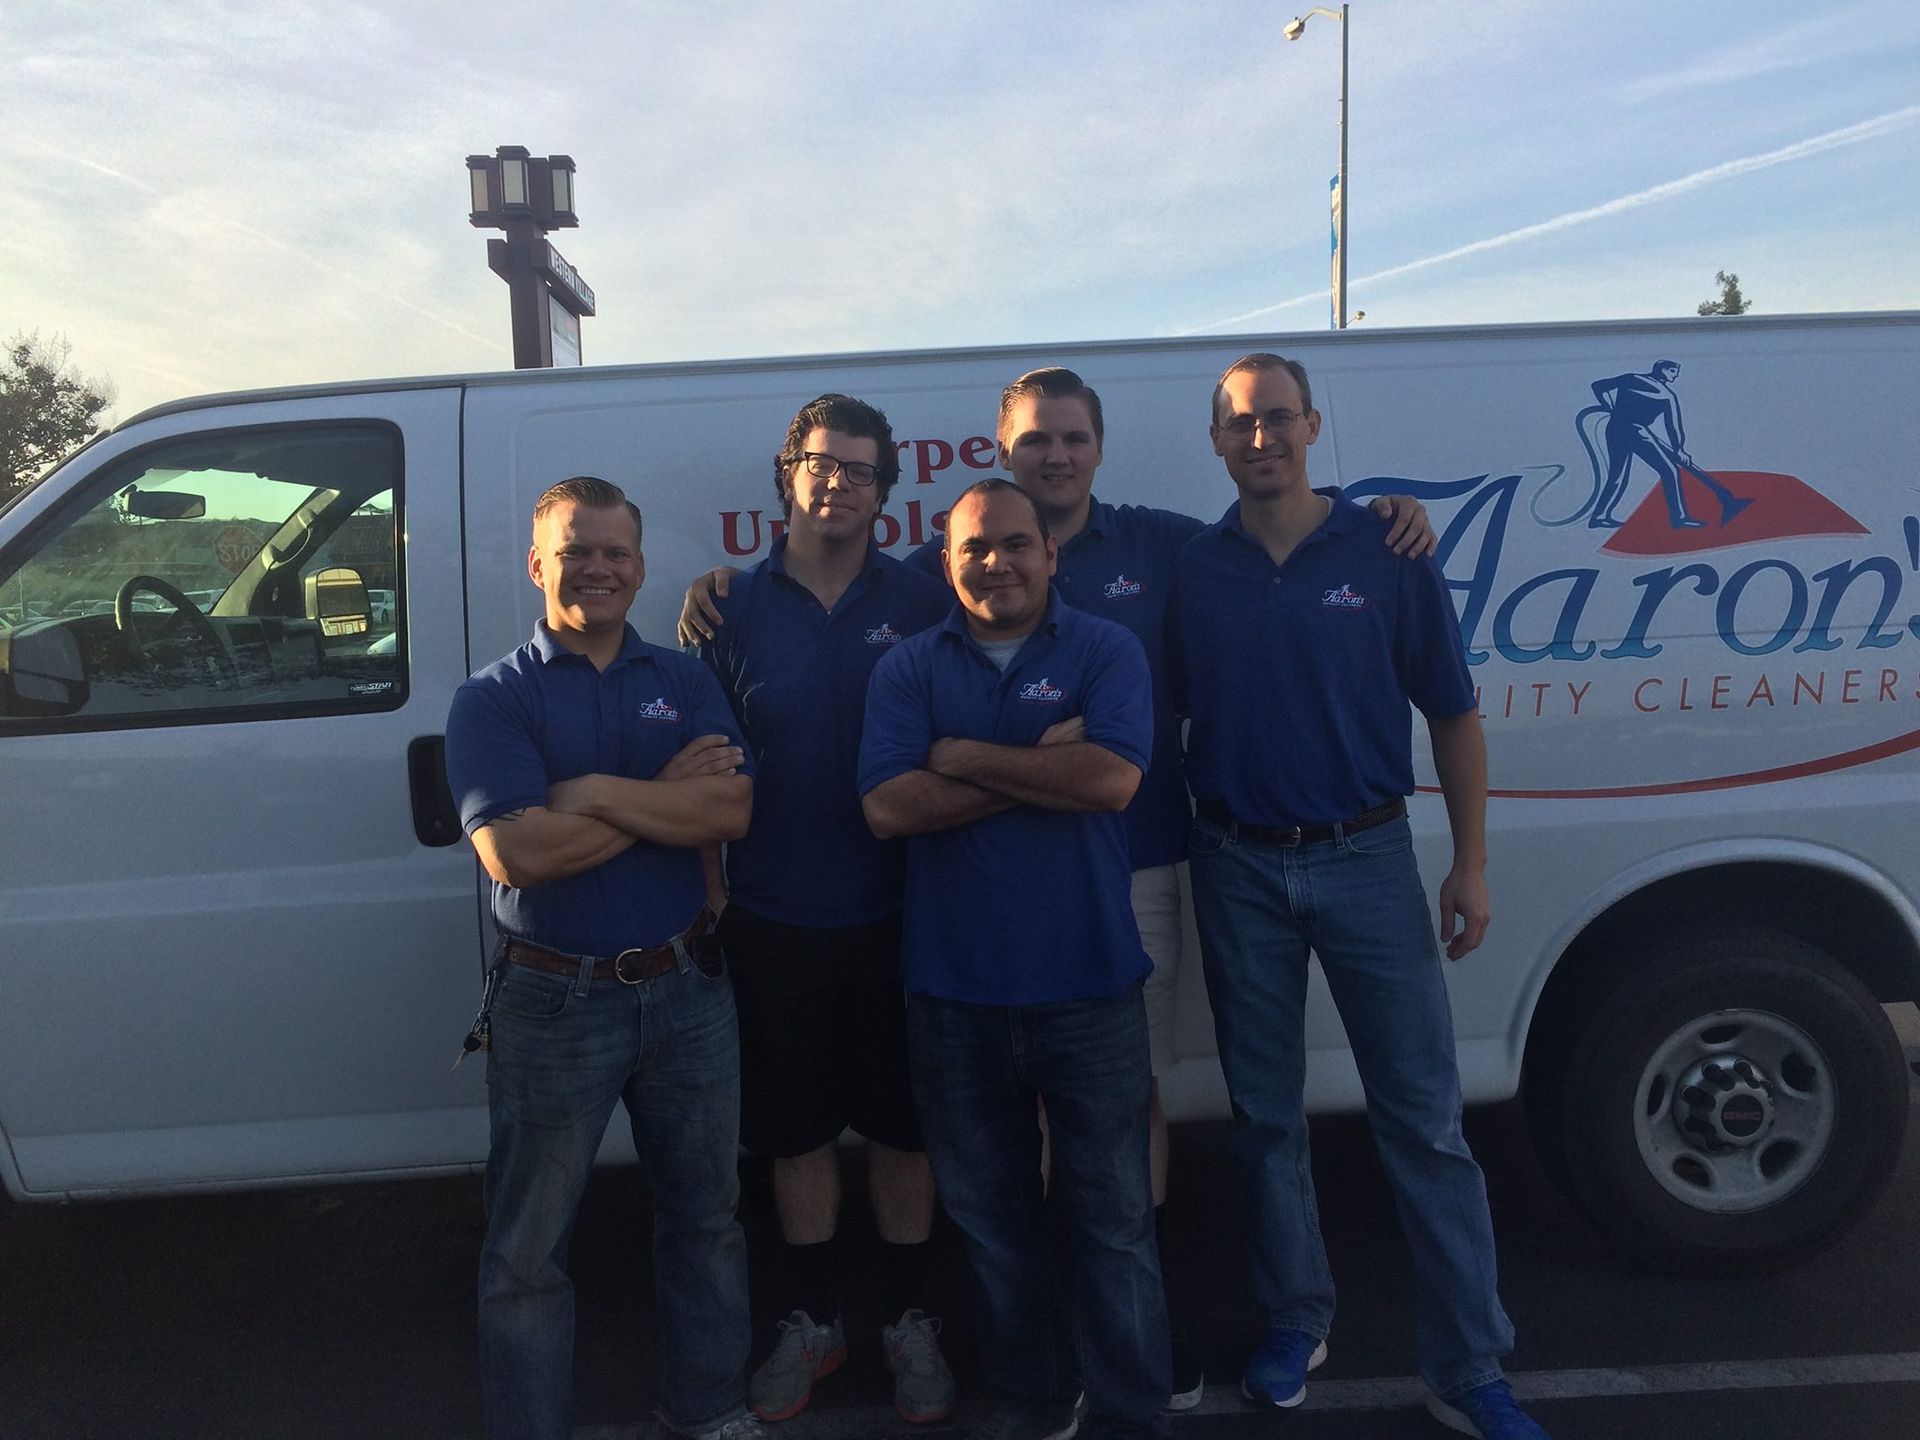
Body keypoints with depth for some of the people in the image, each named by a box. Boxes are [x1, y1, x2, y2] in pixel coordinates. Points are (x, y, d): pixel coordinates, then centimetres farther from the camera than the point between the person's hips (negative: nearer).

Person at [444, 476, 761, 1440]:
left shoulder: (685, 683, 5)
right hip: (554, 1000, -3)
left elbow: (733, 810, -10)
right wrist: (668, 795, -14)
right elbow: (514, 853, -19)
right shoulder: (492, 698, -5)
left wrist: (597, 793, -18)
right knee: (527, 1247, 10)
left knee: (706, 1214, 18)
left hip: (686, 989, 3)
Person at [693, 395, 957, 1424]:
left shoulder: (922, 604, -2)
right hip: (773, 918, 1)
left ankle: (908, 1321, 30)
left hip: (894, 915, -1)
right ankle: (810, 1321, 33)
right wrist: (711, 892, 1)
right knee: (796, 1127, 14)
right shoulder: (737, 609, 1)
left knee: (901, 1123, 11)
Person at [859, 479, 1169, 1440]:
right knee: (990, 1215, 17)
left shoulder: (1105, 652, -1)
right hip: (953, 995, 2)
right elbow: (887, 806, -11)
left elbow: (1112, 777, -19)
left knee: (1114, 1215, 9)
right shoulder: (909, 669, 3)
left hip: (1088, 990, -2)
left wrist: (963, 756, -12)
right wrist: (1044, 762, -14)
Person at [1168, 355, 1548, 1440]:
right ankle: (1296, 1321, 31)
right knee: (1266, 1112, 13)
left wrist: (1473, 863, -3)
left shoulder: (1384, 553, -2)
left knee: (1424, 1118, 3)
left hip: (1365, 860, -1)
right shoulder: (1192, 572, 3)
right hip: (1238, 869, 2)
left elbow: (1453, 712, 1)